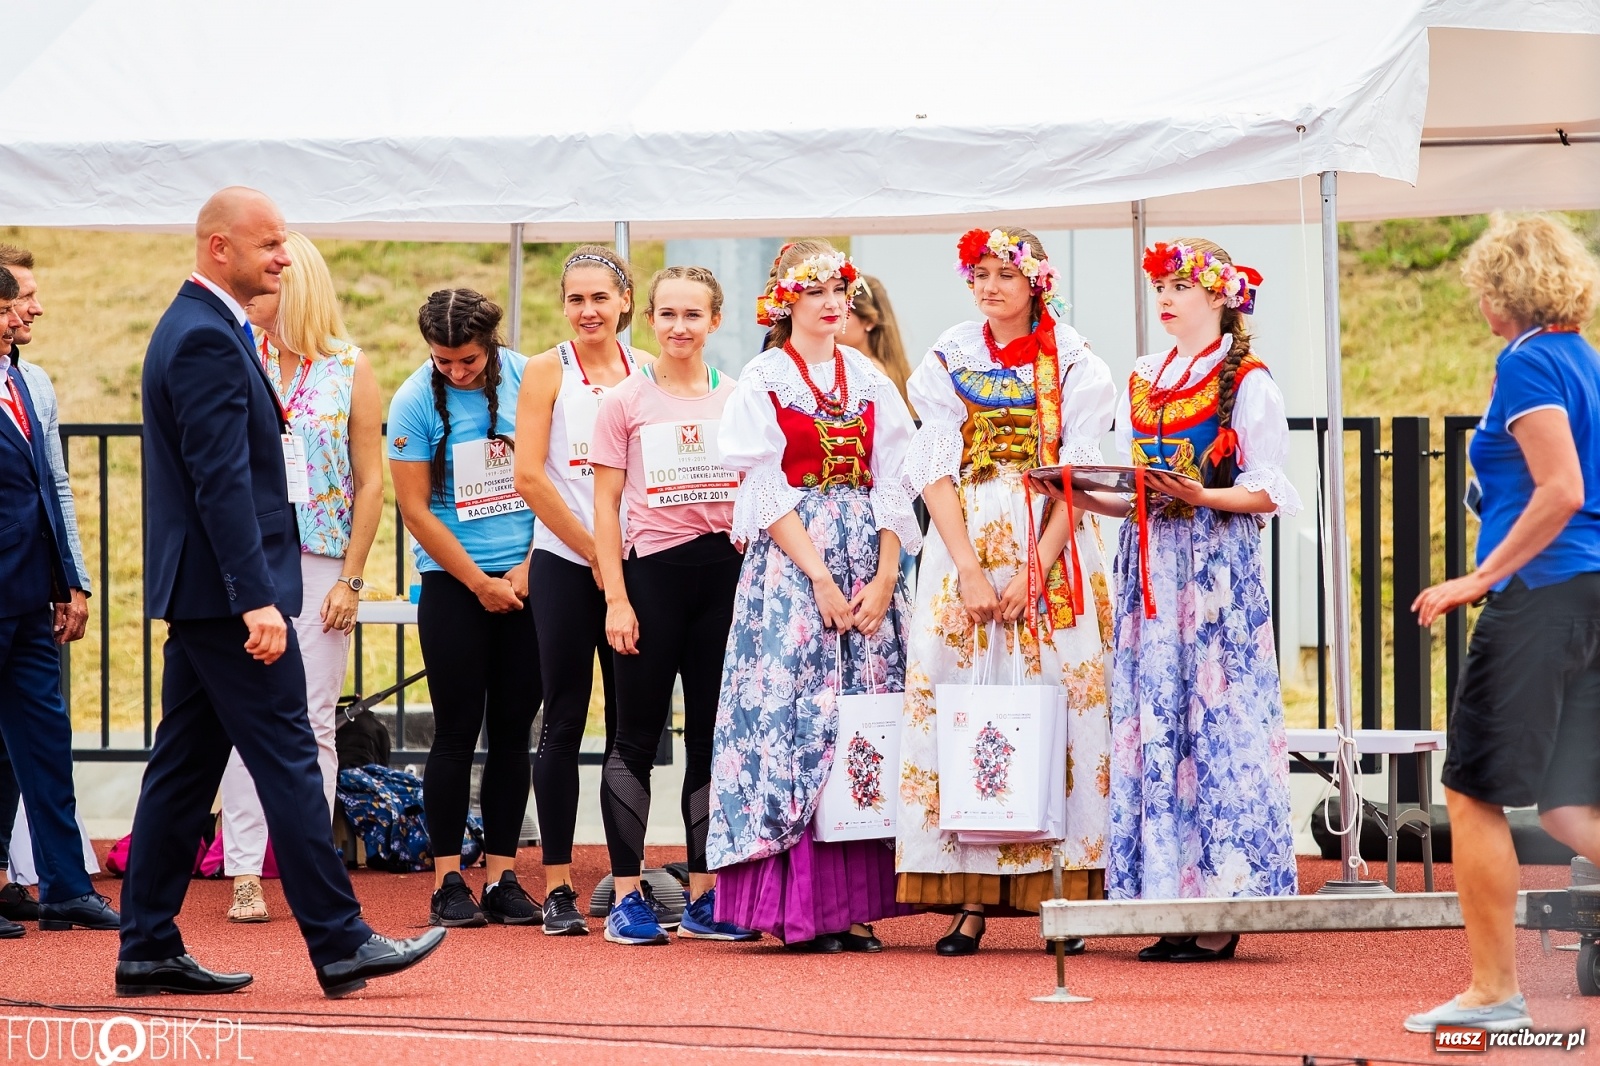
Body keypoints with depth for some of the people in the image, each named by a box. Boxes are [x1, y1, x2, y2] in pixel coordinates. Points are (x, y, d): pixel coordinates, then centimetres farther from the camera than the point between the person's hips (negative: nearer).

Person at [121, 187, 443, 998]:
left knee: (185, 766, 10)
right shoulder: (207, 340, -17)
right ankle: (339, 945, -3)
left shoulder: (193, 329, 16)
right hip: (226, 588, -11)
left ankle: (149, 948, 12)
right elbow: (223, 481, -22)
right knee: (287, 758, -6)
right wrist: (257, 600, -25)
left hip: (196, 593, 11)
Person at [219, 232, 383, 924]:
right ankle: (245, 874, -2)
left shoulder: (350, 369, 2)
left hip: (319, 562, -1)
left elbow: (370, 483, 2)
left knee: (313, 724, 1)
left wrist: (351, 579, -2)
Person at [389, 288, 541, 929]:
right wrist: (481, 584, -5)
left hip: (526, 580, 2)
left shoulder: (527, 379, -1)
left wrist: (528, 567, -4)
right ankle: (447, 881, 1)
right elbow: (416, 510, -4)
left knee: (512, 730, 4)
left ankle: (502, 876, 8)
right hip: (453, 581, -2)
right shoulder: (415, 401, -6)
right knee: (458, 730, -3)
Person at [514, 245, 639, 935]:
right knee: (565, 721, -1)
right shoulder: (548, 371, 0)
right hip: (566, 565, -3)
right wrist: (595, 553, -7)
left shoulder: (646, 373, 8)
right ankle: (557, 885, 1)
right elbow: (531, 477, -6)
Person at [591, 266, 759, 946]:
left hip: (725, 570, 3)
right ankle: (627, 895, 2)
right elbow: (606, 505, 1)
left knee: (714, 736, 6)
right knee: (638, 737, -1)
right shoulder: (625, 402, 2)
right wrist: (616, 596, -7)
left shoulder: (740, 399, 8)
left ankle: (703, 897, 11)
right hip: (653, 570, -2)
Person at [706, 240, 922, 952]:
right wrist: (819, 577, -14)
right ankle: (800, 910, -8)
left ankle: (852, 903, 2)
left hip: (869, 563, 4)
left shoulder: (870, 381, 12)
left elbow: (892, 485, 7)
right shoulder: (763, 381, 1)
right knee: (795, 720, -9)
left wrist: (884, 577, -6)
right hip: (791, 560, -4)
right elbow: (768, 491, -6)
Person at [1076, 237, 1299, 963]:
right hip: (1150, 566, 6)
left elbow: (1270, 492, -5)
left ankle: (1221, 914, -8)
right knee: (1151, 721, 0)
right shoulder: (1142, 383, 18)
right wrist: (1083, 494, 1)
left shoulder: (1246, 382, 0)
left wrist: (1199, 495, -20)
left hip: (1218, 563, -6)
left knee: (1216, 720, -9)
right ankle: (1170, 897, 1)